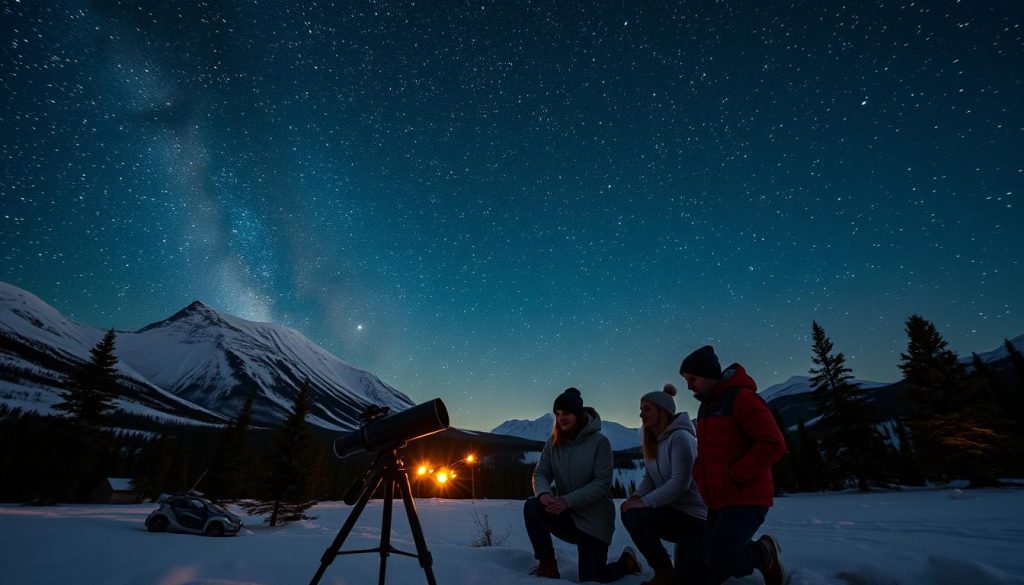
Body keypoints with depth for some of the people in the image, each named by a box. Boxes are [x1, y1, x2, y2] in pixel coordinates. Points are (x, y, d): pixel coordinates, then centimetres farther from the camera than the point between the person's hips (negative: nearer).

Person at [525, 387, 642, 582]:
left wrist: (567, 500, -28)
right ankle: (548, 564, -6)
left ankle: (627, 562, 31)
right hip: (566, 514, 4)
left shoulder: (600, 441, -16)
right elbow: (540, 473, -5)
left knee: (590, 578, 0)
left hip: (594, 518, -3)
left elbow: (602, 484, -20)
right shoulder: (553, 443, -2)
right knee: (532, 507, -24)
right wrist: (543, 493, -29)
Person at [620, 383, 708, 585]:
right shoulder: (652, 441, 7)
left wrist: (644, 502, -30)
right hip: (675, 511, 9)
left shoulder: (681, 437, -23)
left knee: (633, 516, -26)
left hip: (694, 515, -9)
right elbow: (650, 478, 5)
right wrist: (637, 496, -16)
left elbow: (680, 483, -30)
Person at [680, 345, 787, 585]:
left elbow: (773, 444, -19)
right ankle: (760, 556, 29)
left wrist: (735, 476, -19)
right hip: (718, 502, 8)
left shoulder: (741, 397, -13)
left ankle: (764, 552, 11)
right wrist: (700, 475, 5)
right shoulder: (706, 406, 13)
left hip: (746, 499, -8)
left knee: (717, 562, -14)